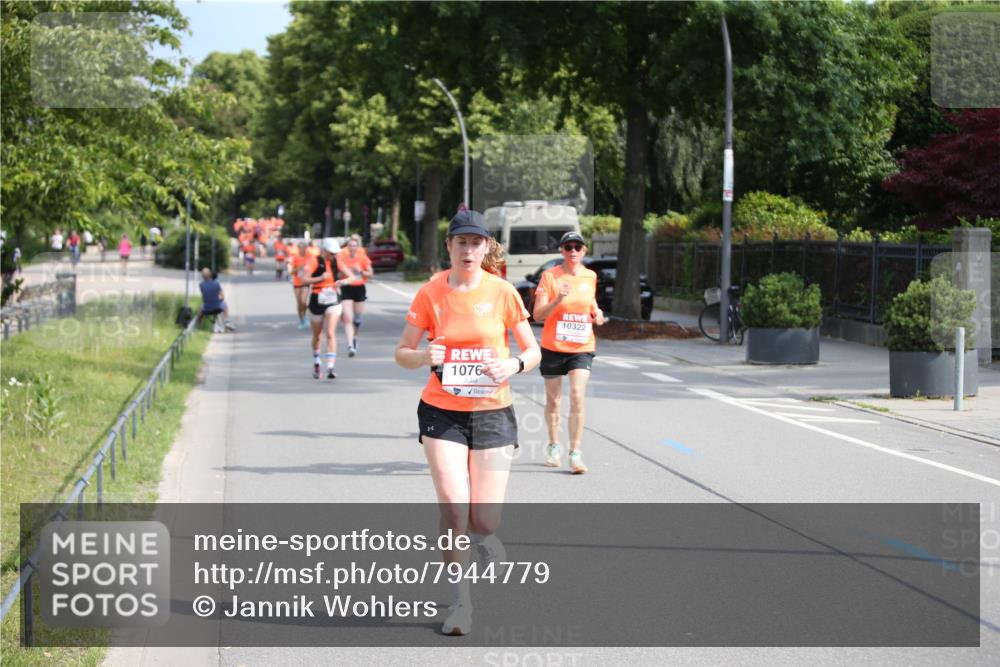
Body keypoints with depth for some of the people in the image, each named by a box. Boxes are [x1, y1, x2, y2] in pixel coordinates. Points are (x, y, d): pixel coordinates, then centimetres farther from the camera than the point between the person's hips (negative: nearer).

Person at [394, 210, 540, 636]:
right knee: (453, 507, -15)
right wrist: (424, 357, -20)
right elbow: (402, 352, 2)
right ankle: (460, 602, 2)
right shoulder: (430, 293, -3)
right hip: (441, 412, 0)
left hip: (492, 413, 0)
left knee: (483, 521, -3)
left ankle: (484, 538, 36)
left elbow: (533, 351, 4)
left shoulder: (502, 292, -3)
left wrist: (514, 365, -18)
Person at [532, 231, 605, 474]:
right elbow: (537, 314, -12)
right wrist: (558, 299, -27)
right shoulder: (550, 276, -7)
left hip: (581, 347, 1)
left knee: (577, 398, -13)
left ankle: (575, 453, -10)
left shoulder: (590, 277, 4)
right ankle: (554, 446, 32)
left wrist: (596, 314, 1)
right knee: (553, 400, 11)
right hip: (553, 347, -1)